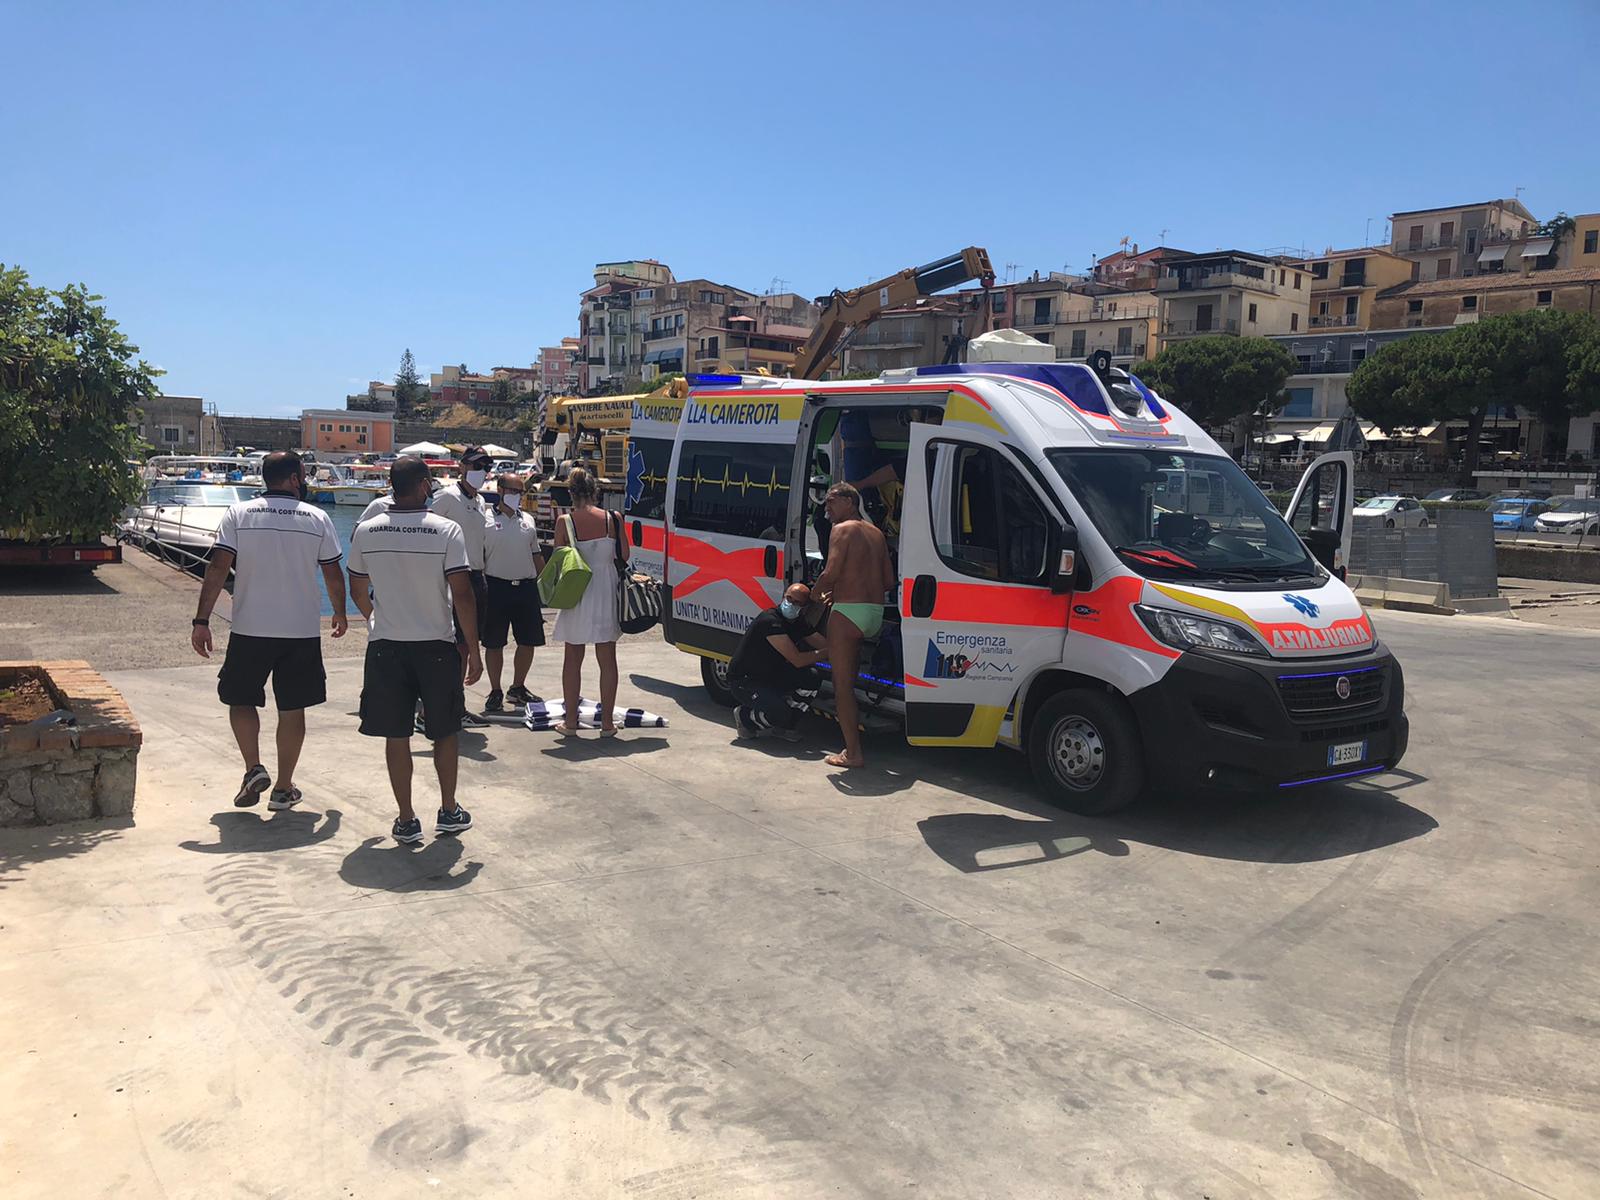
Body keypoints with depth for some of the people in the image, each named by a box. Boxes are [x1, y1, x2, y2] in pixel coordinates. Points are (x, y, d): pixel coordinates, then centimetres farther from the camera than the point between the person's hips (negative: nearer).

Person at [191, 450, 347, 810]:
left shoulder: (239, 514, -1)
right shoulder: (318, 518, 0)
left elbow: (218, 569, -8)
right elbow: (334, 575, 5)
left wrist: (202, 621, -4)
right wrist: (340, 614, 21)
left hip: (250, 629, 0)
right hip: (303, 630, 0)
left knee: (241, 699, 18)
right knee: (292, 709, 8)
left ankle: (254, 769, 3)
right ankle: (283, 789, 15)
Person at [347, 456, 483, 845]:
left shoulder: (366, 532, -1)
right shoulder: (447, 531, -11)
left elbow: (358, 591, 9)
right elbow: (462, 595, -13)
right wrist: (473, 649, -5)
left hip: (385, 646, 2)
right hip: (436, 645, -2)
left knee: (396, 736, 9)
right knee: (445, 732, 15)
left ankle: (406, 820, 15)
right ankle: (449, 812, 26)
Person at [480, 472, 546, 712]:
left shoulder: (528, 521, 14)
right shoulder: (487, 520, -1)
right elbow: (477, 557, -3)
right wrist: (480, 588, -10)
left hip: (526, 587, 5)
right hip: (497, 586, -4)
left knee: (528, 642, 7)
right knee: (494, 644, 2)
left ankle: (517, 688, 24)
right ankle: (495, 693, 15)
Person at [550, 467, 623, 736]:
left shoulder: (565, 522, -9)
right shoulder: (613, 519, -5)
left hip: (577, 595, -1)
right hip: (606, 594, 1)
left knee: (573, 659, 11)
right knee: (607, 660, 8)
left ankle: (570, 721, 15)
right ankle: (607, 723, 11)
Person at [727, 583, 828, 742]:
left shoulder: (800, 624, 4)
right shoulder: (770, 621, -25)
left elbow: (827, 645, -1)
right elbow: (797, 660, -28)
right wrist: (826, 652, -24)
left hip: (769, 677, 9)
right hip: (743, 681, -9)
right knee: (780, 712, -30)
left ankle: (782, 725, 6)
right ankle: (744, 716, 2)